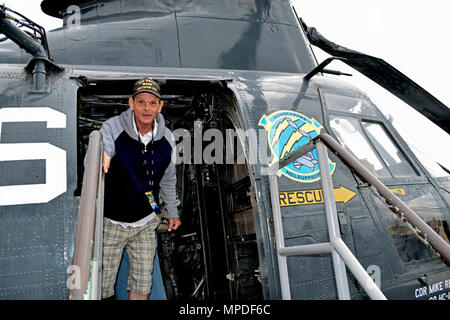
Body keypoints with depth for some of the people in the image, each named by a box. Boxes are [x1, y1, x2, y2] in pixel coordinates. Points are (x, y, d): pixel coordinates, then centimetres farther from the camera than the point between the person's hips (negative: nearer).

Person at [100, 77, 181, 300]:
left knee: (142, 285, 12)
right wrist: (99, 160, -52)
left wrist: (173, 212, 17)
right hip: (111, 222, -2)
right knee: (101, 285, 7)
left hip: (145, 223, 3)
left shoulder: (167, 138, -4)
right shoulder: (112, 128, -15)